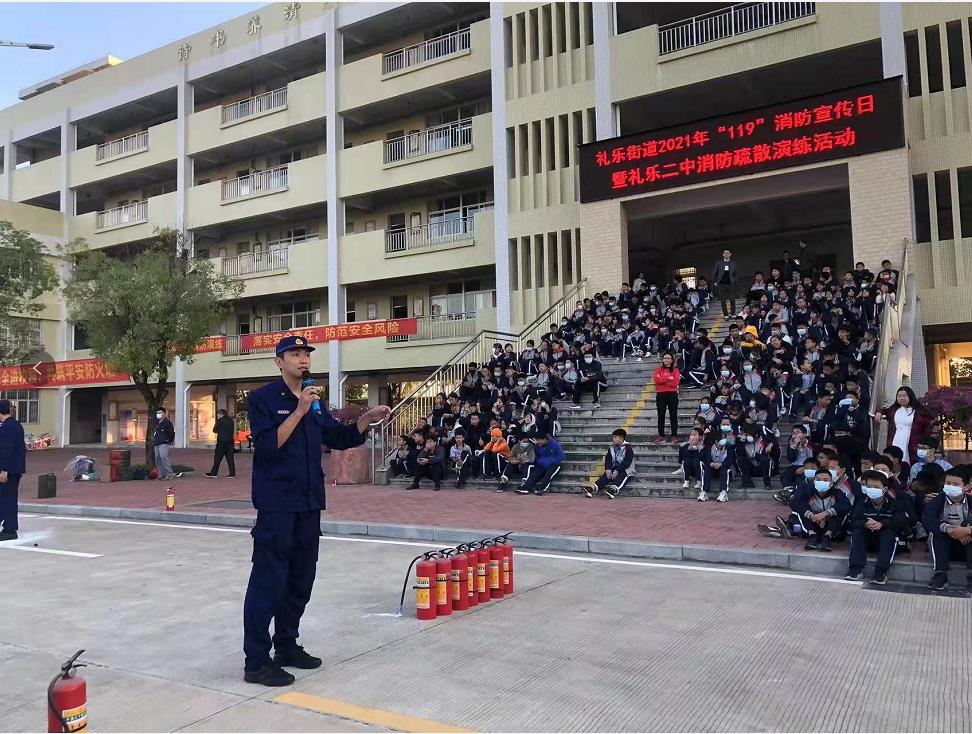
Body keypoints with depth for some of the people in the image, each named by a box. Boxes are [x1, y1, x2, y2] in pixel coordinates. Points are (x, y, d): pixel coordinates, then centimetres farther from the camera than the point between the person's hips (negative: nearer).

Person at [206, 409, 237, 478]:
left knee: (217, 457, 1)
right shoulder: (231, 420, 9)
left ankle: (214, 473, 4)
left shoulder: (220, 421, -9)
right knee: (230, 457, 5)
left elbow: (215, 430, -3)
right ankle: (232, 473, 2)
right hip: (230, 441, 6)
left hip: (222, 441, -6)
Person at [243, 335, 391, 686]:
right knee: (268, 581, -5)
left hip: (309, 504, 7)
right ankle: (256, 661, 3)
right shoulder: (263, 398, -7)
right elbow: (268, 444, -18)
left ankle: (286, 646, 27)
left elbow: (339, 438, 18)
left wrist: (368, 419, 3)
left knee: (301, 580, 14)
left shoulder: (315, 403, 14)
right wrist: (299, 411, -22)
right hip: (276, 504, -7)